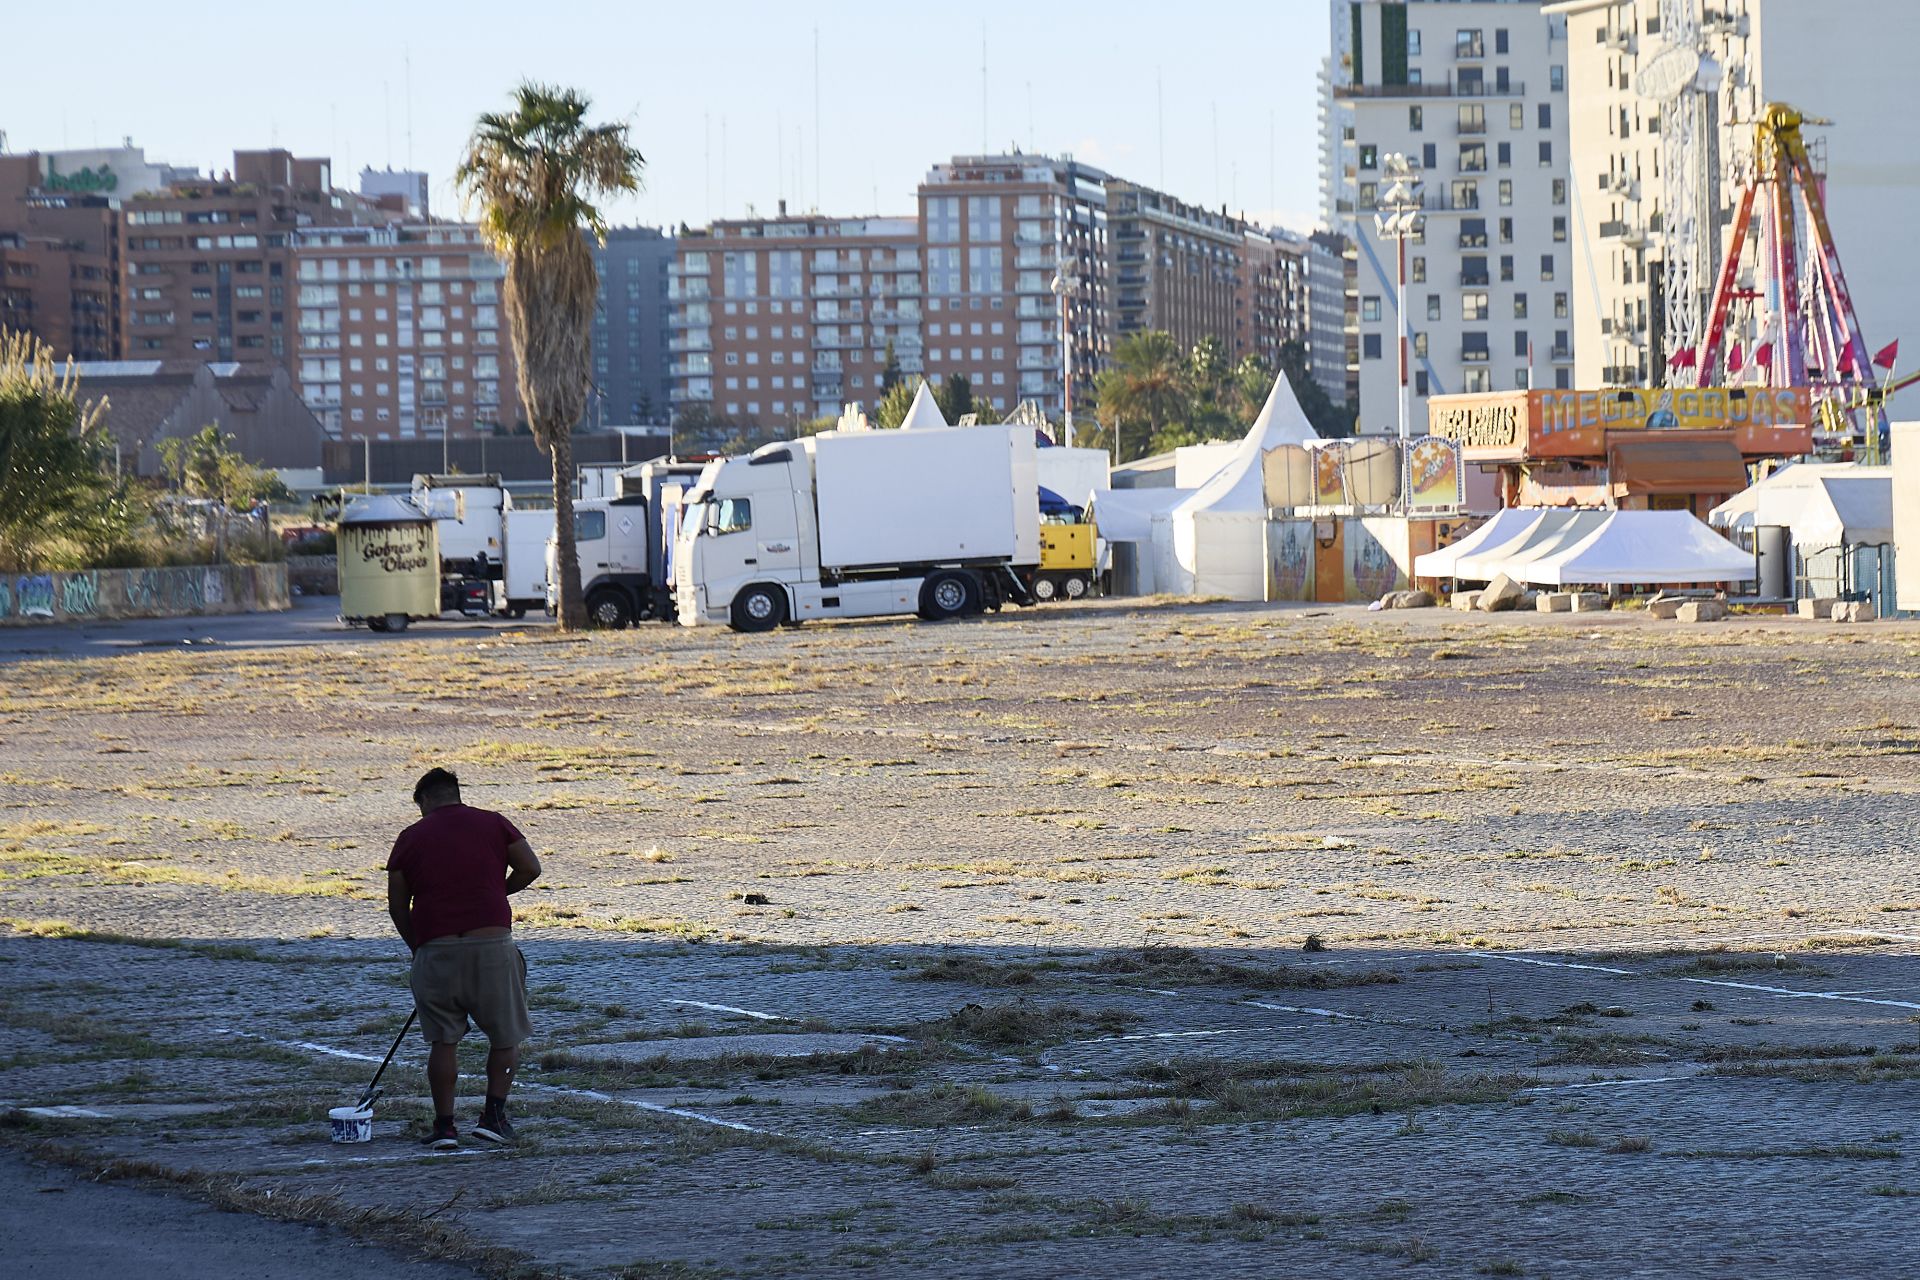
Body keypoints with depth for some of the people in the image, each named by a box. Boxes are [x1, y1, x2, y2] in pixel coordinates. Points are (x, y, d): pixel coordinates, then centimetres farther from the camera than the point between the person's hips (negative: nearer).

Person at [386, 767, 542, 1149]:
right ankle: (494, 1115, 4)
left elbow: (397, 906, 10)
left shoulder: (411, 837, 9)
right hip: (492, 942, -1)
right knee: (506, 1035, 13)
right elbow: (530, 868, 2)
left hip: (436, 949, 1)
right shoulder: (493, 823, 9)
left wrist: (417, 947, 23)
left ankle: (444, 1125, 5)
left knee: (442, 1041, 9)